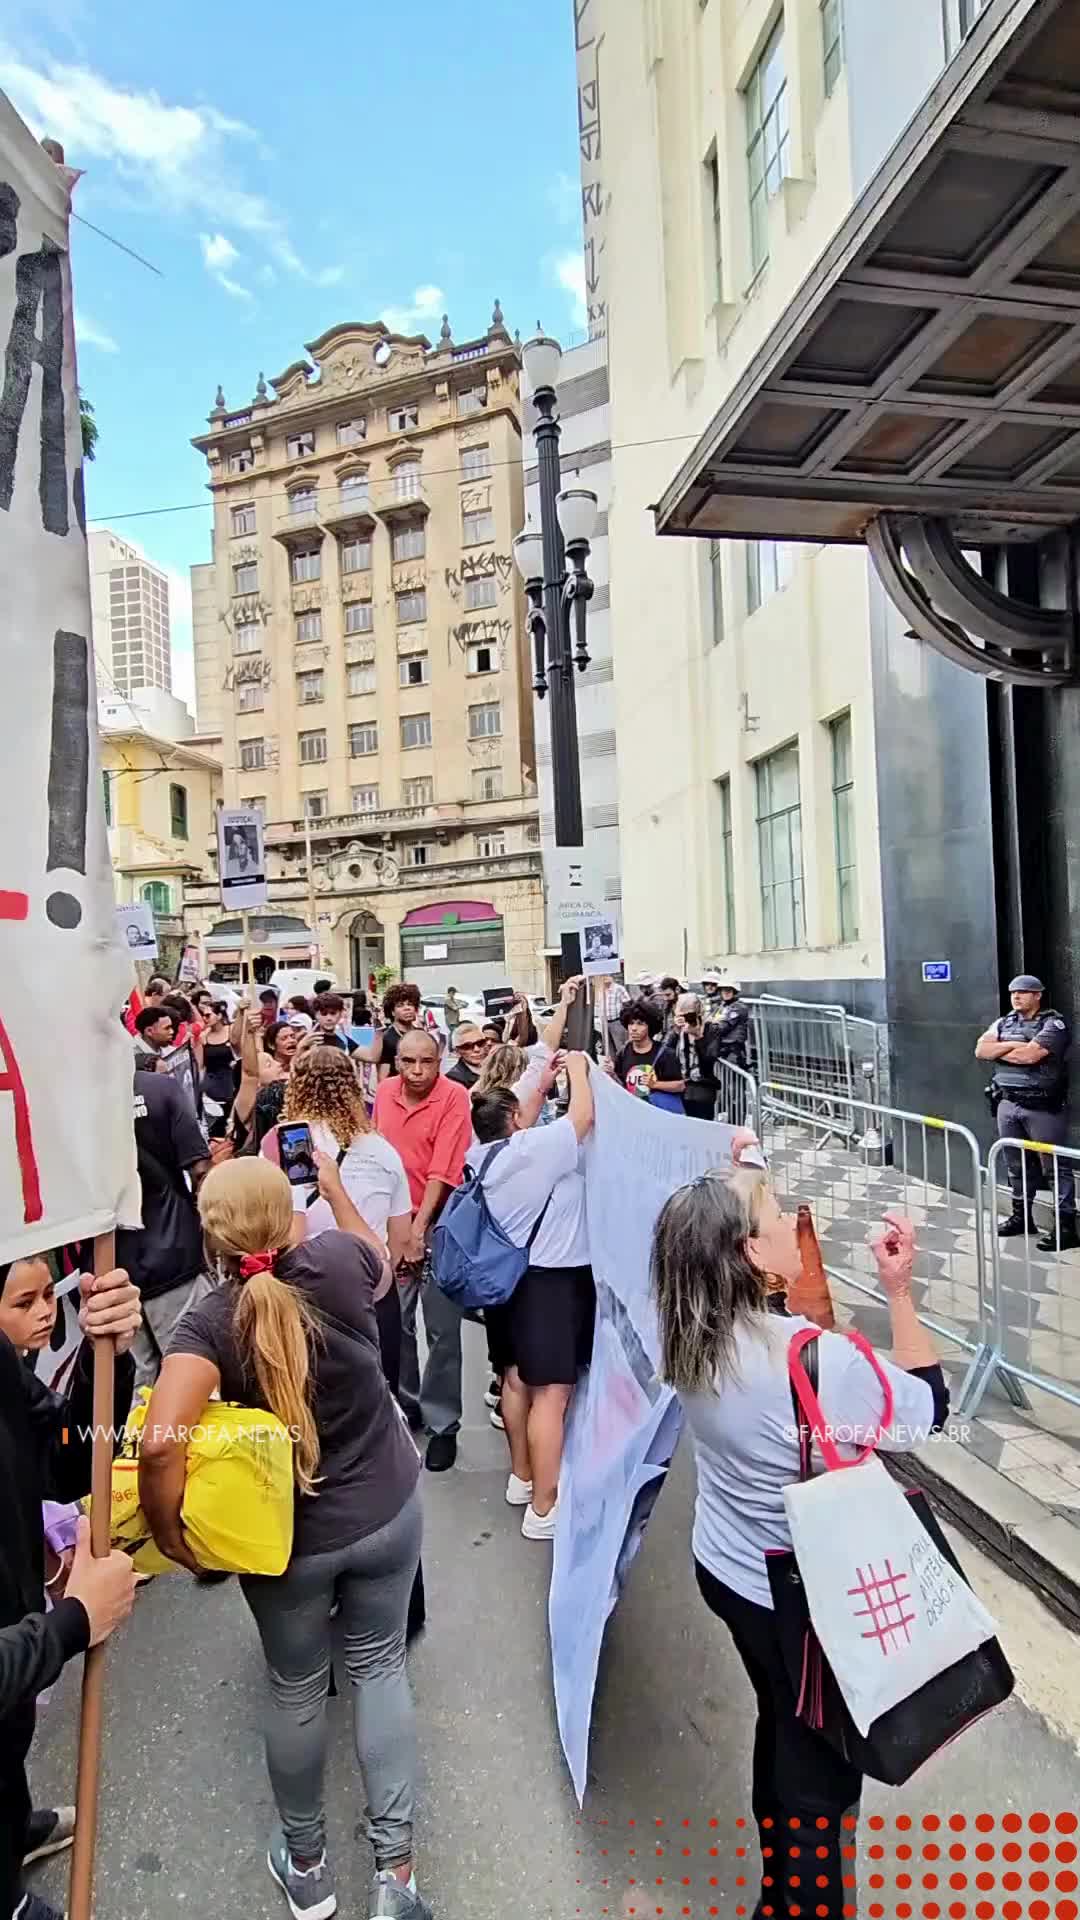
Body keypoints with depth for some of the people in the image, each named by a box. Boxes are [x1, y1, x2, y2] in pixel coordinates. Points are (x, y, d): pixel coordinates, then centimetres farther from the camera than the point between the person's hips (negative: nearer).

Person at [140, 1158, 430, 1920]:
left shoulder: (211, 1323, -23)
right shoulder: (339, 1261, -21)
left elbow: (161, 1442, -36)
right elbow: (382, 1266, 4)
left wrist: (169, 1532, -18)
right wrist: (335, 1186, 9)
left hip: (289, 1540, 0)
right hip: (388, 1511, 1)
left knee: (296, 1689, 25)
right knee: (380, 1666, 24)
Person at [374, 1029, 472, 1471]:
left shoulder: (454, 1097, -15)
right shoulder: (384, 1091, 1)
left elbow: (443, 1170, -18)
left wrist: (418, 1227, -19)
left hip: (439, 1223, -5)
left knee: (442, 1329, 2)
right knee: (395, 1321, 15)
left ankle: (443, 1424, 17)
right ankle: (405, 1405, 34)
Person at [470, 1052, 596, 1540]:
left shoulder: (480, 1155, 2)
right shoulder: (533, 1147, -20)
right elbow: (584, 1115, -15)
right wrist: (578, 1068, 1)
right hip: (551, 1277, -9)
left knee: (516, 1377, 20)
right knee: (552, 1391, -4)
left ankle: (522, 1477, 35)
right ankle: (544, 1509, 1)